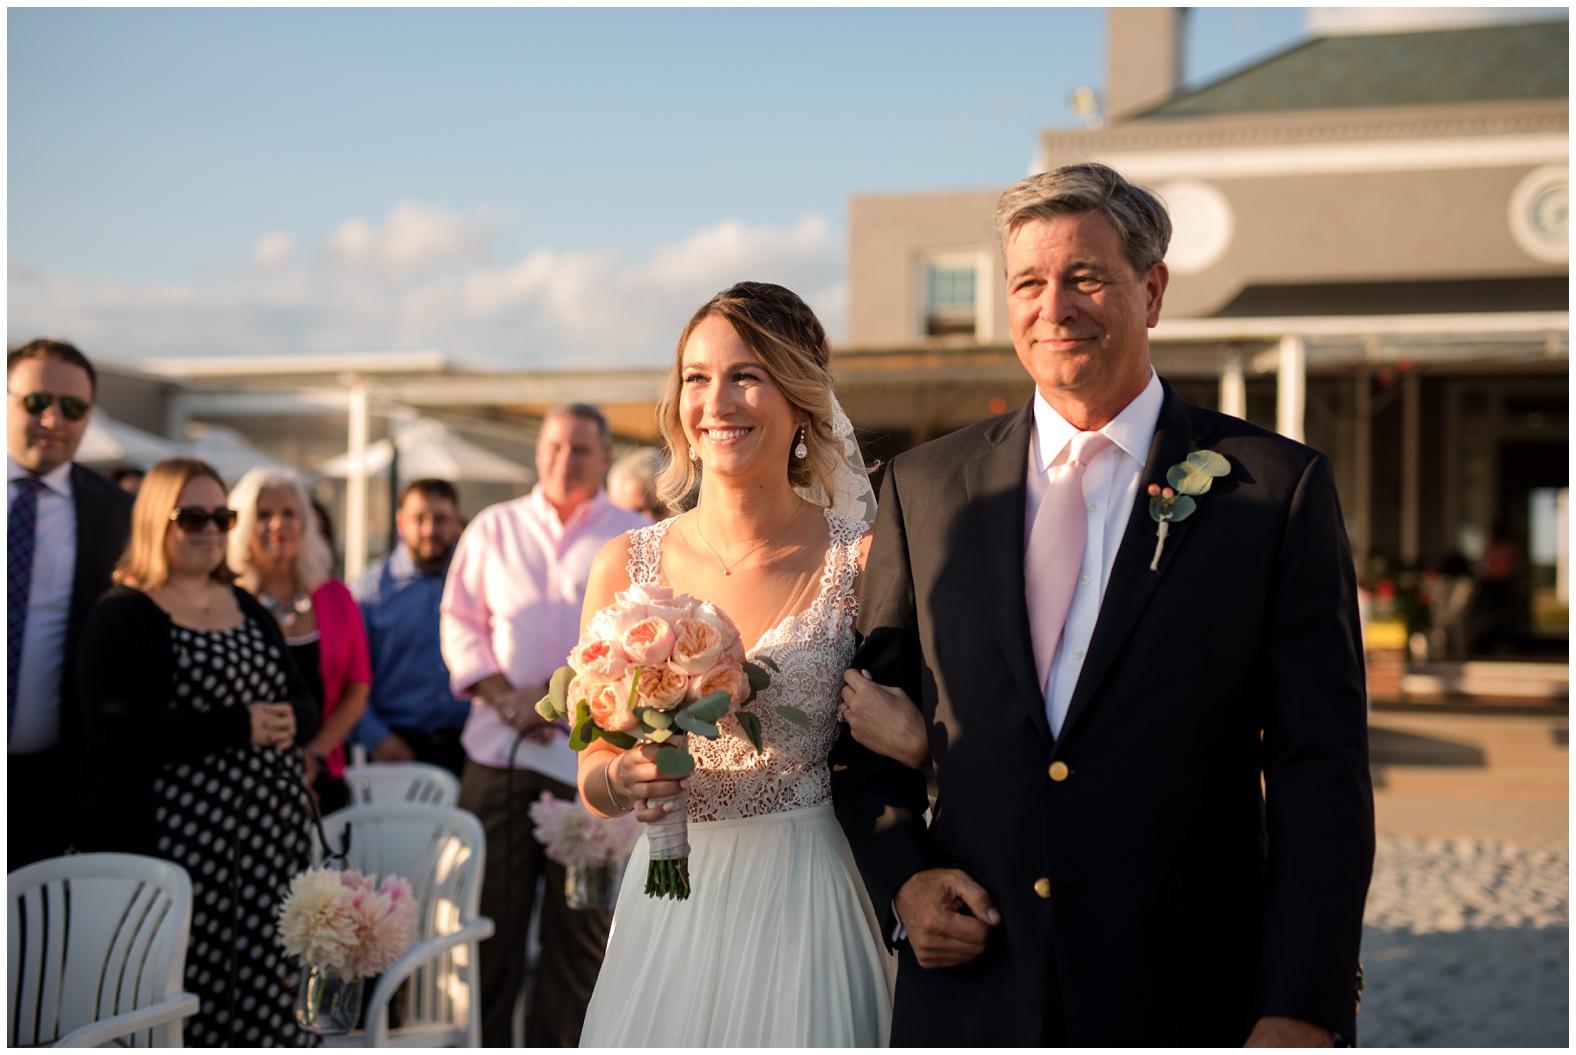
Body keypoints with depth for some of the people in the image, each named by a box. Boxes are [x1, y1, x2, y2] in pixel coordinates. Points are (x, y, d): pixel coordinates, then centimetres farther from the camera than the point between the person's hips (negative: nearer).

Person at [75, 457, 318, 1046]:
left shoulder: (247, 609, 18)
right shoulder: (122, 617, -3)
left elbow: (303, 705, 17)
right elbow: (118, 729, -16)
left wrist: (287, 722, -7)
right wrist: (239, 726, -16)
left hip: (271, 837, 6)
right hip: (178, 841, -6)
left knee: (264, 986, 3)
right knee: (189, 996, -7)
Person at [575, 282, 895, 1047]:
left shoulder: (860, 560, -8)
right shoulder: (625, 567, 0)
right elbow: (592, 774, 4)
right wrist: (623, 777, -14)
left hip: (803, 908, -2)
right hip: (669, 902, 2)